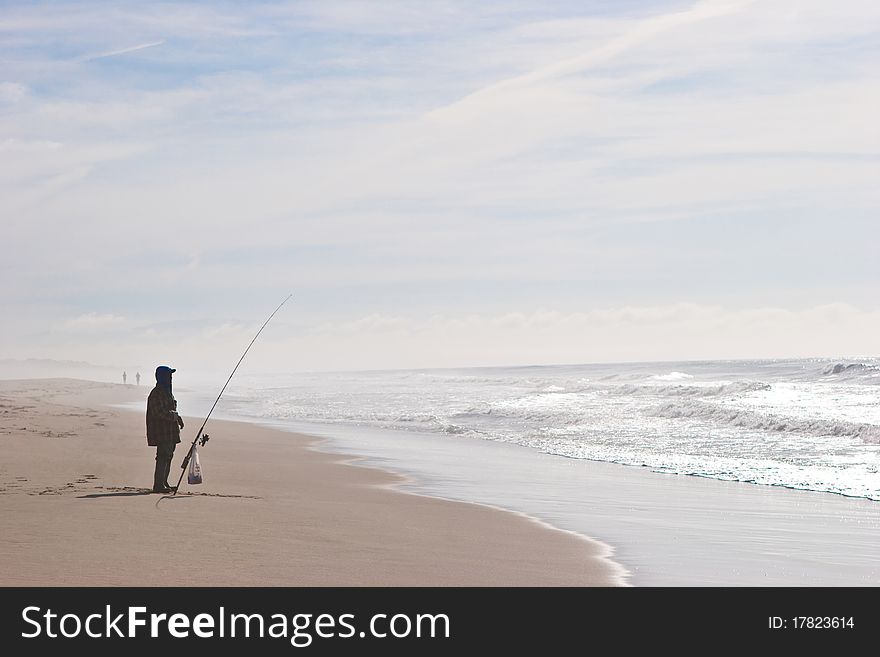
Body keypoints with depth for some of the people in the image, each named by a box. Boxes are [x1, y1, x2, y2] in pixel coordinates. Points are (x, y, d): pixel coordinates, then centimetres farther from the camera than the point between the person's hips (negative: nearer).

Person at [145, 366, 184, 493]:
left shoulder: (167, 391, 19)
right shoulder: (157, 393, -14)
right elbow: (160, 412, -22)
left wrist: (177, 418, 12)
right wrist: (176, 417, -18)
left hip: (170, 431, 10)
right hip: (162, 430, -10)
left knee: (168, 456, 13)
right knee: (163, 456, -12)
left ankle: (164, 483, 20)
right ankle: (158, 485, -12)